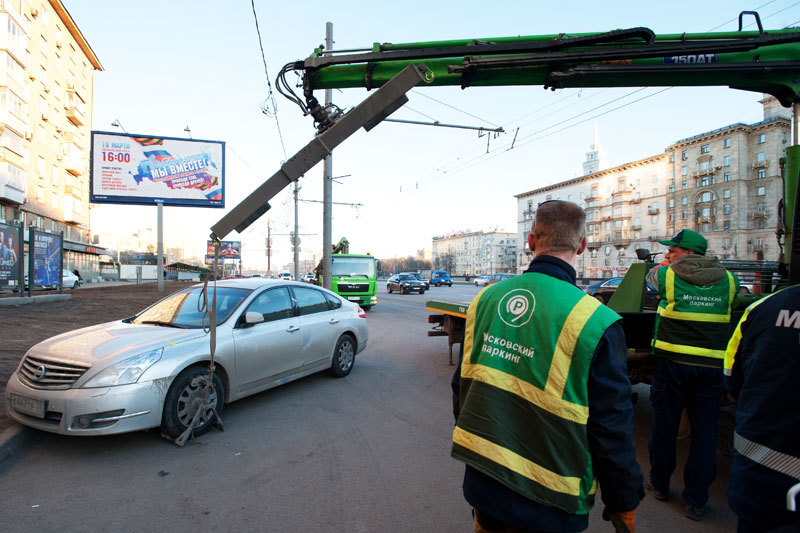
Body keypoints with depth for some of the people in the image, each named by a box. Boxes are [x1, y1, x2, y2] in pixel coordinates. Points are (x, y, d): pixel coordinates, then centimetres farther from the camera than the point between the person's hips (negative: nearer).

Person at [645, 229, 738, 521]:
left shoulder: (667, 275, -6)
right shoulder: (728, 279, 4)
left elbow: (651, 275, 16)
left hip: (673, 362, -2)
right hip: (712, 366, 3)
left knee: (664, 425, 12)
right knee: (705, 432, 10)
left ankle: (660, 485, 30)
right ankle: (696, 501, 19)